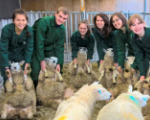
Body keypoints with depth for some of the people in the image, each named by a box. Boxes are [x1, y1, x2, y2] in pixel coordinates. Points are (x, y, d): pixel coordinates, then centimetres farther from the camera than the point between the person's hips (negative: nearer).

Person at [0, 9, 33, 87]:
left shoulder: (29, 30, -25)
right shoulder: (6, 30, -32)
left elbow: (29, 48, -16)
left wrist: (27, 63, -21)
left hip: (20, 53, 2)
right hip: (7, 55, -2)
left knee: (24, 73, -2)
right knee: (7, 76, -8)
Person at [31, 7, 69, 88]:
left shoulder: (62, 29, -9)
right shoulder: (43, 22, -29)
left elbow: (59, 47, -5)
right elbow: (39, 42, -29)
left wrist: (59, 63, -10)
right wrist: (42, 60, -26)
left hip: (49, 47, 6)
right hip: (36, 47, -6)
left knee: (57, 67, 2)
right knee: (36, 69, -19)